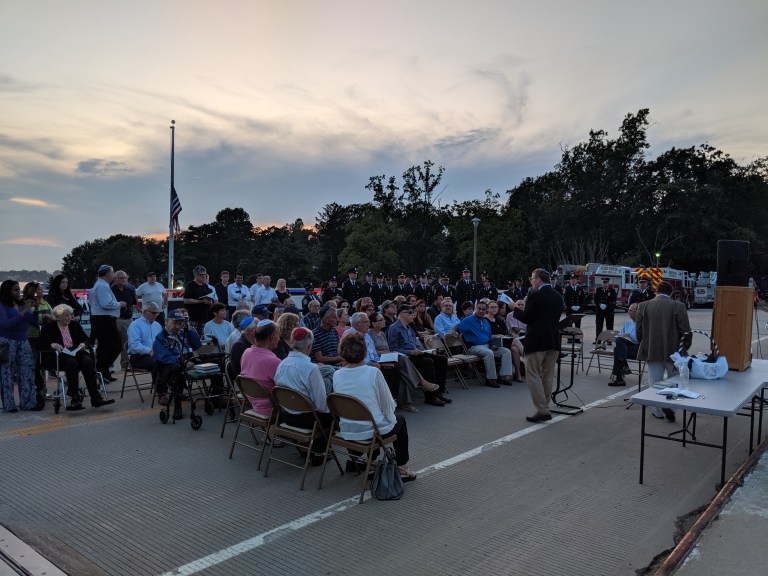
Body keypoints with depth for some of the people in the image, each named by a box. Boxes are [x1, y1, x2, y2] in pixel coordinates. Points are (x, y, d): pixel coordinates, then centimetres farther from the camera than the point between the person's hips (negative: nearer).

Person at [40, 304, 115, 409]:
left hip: (76, 353, 3)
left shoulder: (75, 325, 19)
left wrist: (83, 344, -6)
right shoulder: (48, 328, 9)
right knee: (72, 363, -37)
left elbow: (87, 339, 17)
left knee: (88, 361, -30)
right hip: (60, 356, -3)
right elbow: (41, 345, 0)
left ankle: (95, 397, -34)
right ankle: (75, 398, -36)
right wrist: (52, 345, -19)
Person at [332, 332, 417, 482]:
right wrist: (390, 415, 12)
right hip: (373, 430, -4)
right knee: (400, 420, 26)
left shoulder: (337, 376, -5)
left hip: (346, 431, 5)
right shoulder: (373, 372, -17)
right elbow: (388, 405, -8)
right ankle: (401, 467, 29)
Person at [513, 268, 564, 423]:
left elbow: (525, 318, -13)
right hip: (554, 340, 7)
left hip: (536, 341, -7)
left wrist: (516, 309, 7)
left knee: (533, 375, 0)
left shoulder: (535, 295, -13)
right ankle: (544, 408, 19)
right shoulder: (558, 296, 10)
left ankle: (542, 411, -4)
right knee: (548, 375, 14)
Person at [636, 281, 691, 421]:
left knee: (655, 383, 10)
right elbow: (685, 331, -7)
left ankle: (658, 411, 16)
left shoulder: (643, 306, -1)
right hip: (673, 351, -2)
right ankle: (669, 405, -1)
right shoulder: (678, 306, -8)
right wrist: (685, 347, 7)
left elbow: (639, 330, 3)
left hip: (651, 351, 2)